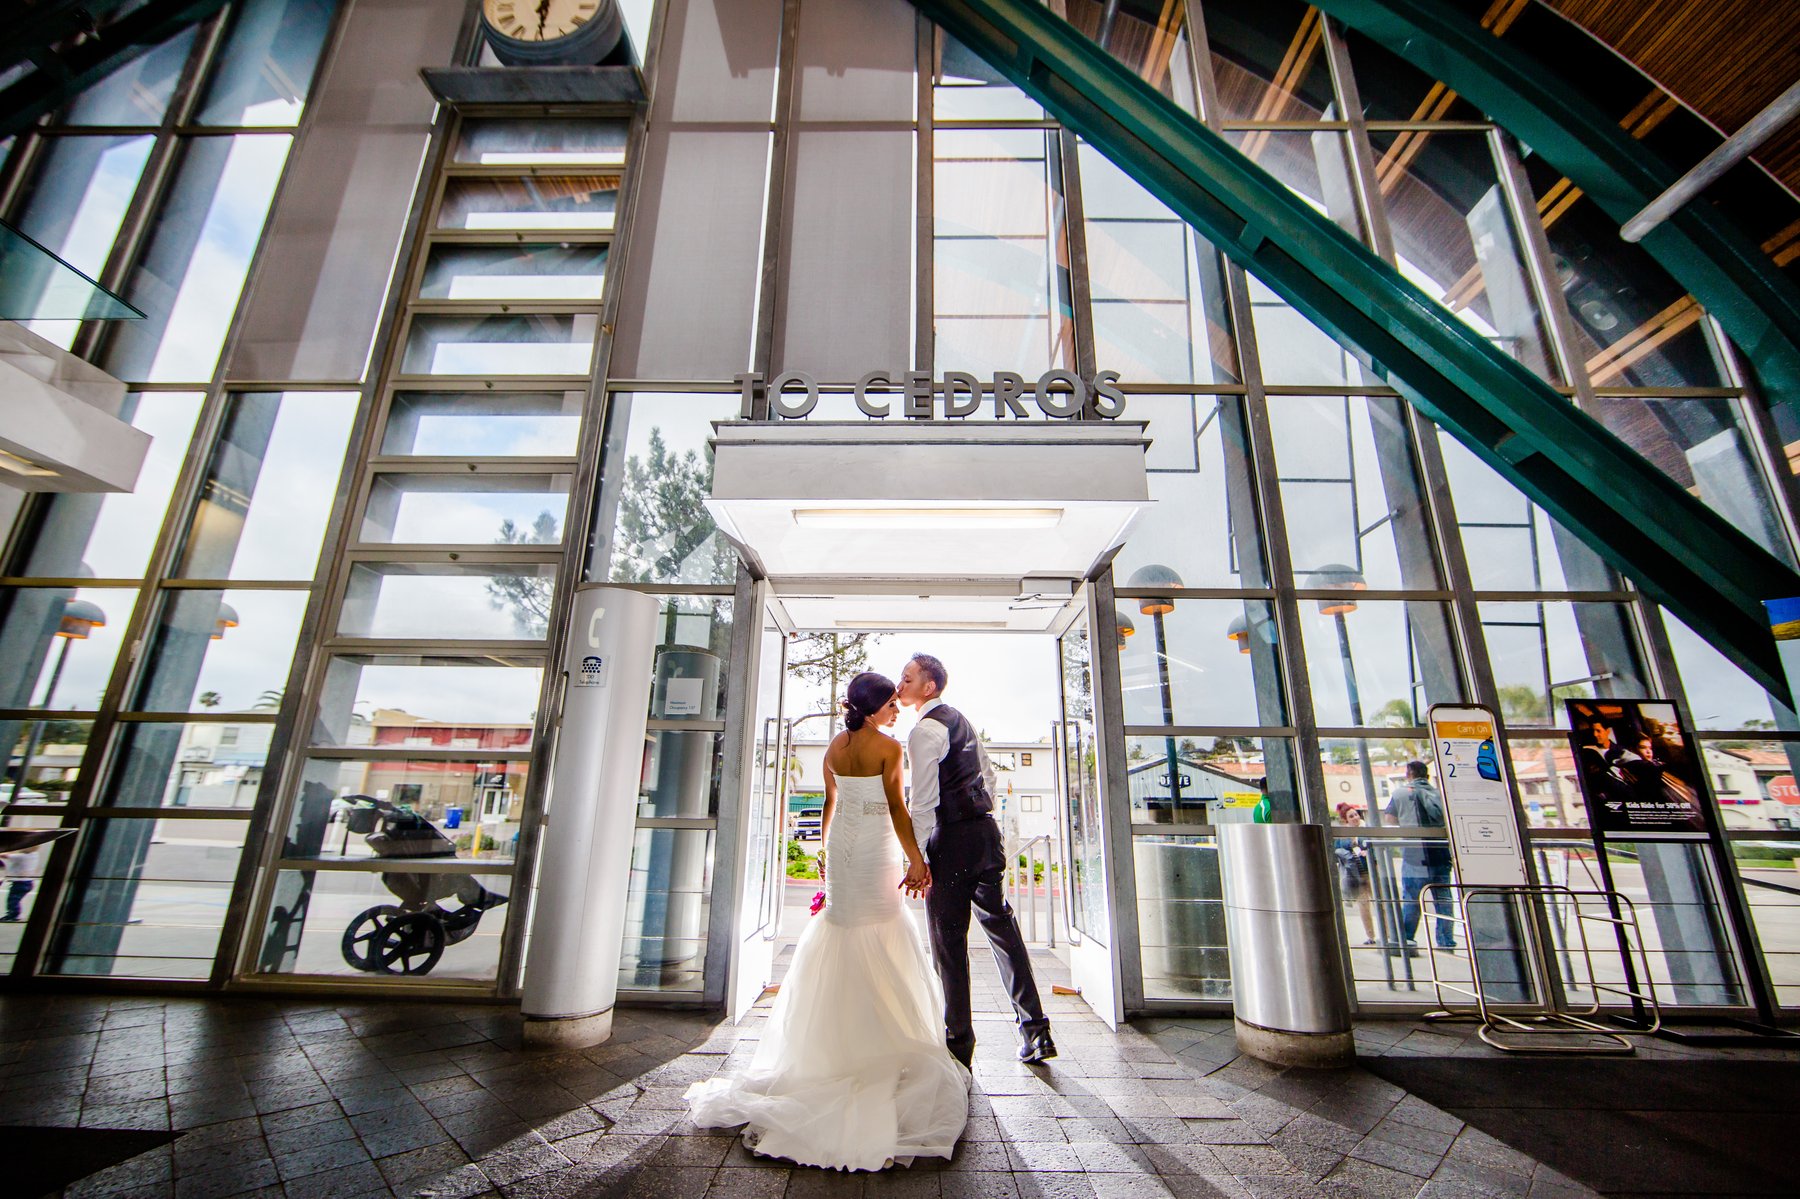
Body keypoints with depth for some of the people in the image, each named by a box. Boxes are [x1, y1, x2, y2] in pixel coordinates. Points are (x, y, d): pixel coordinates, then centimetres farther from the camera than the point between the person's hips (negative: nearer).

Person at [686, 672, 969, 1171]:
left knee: (841, 932, 19)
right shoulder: (888, 747, -15)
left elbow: (830, 802, 12)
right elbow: (897, 808, -16)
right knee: (883, 938, 8)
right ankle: (882, 1041, 17)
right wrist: (916, 859, -12)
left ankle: (839, 1039, 31)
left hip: (841, 844, 6)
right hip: (877, 847, -6)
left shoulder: (834, 747, 3)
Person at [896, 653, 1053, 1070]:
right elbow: (988, 774, 19)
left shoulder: (924, 730, -14)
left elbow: (923, 801, -19)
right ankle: (1035, 1031, 26)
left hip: (952, 839, -9)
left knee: (948, 940, 5)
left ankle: (959, 1044, 17)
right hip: (986, 830, 9)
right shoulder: (960, 719, 13)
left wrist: (916, 857, -15)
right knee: (1001, 926, 17)